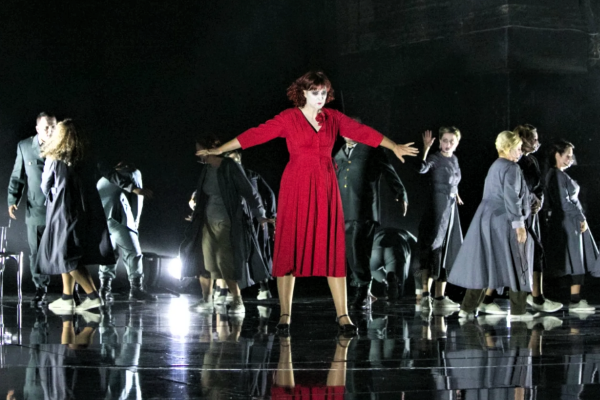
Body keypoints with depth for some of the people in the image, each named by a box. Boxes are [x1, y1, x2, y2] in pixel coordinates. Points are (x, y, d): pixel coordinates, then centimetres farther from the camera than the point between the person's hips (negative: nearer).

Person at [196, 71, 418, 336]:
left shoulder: (333, 118, 10)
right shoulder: (289, 118, -1)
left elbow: (362, 132, 12)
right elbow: (256, 134, -5)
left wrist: (394, 147, 11)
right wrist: (220, 150, -10)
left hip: (325, 188, 3)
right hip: (296, 187, -3)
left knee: (333, 249, 0)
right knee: (289, 247, -3)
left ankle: (342, 315, 1)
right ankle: (285, 315, 2)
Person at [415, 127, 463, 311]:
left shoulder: (454, 160, 13)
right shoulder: (435, 158, -10)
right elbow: (422, 168, -32)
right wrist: (426, 148, -38)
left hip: (451, 208, 8)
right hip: (436, 208, -8)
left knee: (448, 252, 10)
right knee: (432, 249, -13)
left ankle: (440, 296, 15)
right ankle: (425, 294, -16)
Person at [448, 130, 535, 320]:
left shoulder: (494, 167, 16)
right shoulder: (511, 168, -12)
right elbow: (510, 196, -20)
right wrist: (519, 224, -21)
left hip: (486, 219, 9)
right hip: (504, 221, -8)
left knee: (482, 264, 8)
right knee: (517, 266, 3)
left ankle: (467, 308, 5)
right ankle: (517, 310, 8)